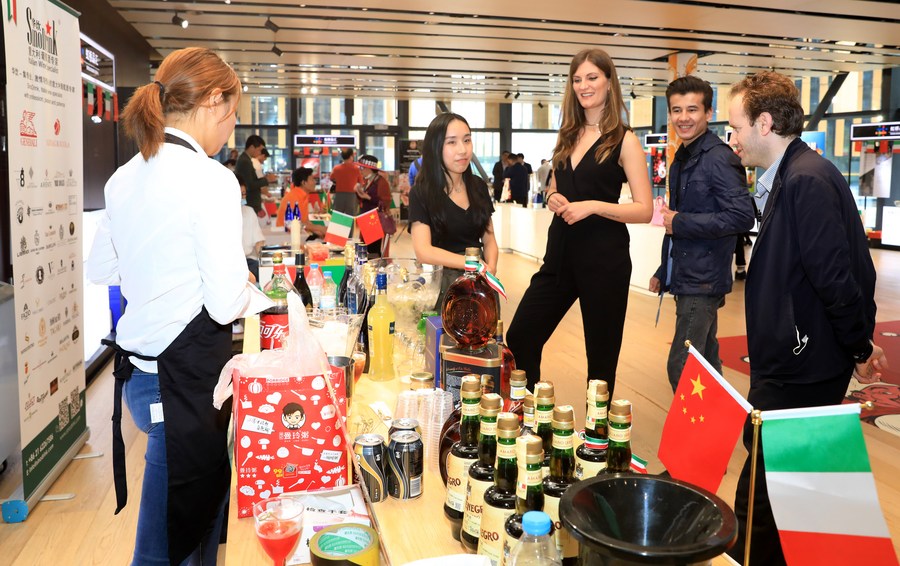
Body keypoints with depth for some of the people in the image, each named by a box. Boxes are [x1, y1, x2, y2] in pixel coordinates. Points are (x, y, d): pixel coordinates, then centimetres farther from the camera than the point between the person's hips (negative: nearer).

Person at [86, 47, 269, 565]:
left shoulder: (126, 177, 6)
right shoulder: (210, 179, -18)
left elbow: (101, 270, 19)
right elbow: (227, 304, -20)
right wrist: (258, 296, 0)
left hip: (137, 371, 8)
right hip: (188, 377, -7)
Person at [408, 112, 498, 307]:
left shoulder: (479, 186, 6)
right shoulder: (421, 193, -8)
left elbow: (489, 239, 9)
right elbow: (423, 251, -16)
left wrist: (490, 267, -11)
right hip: (443, 282, -4)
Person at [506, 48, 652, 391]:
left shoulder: (624, 140, -5)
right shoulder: (568, 135, 12)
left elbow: (644, 210, -9)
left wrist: (593, 206, -21)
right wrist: (552, 197, 1)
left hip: (604, 259, -6)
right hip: (561, 254, 6)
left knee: (601, 355, 5)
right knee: (520, 339, 3)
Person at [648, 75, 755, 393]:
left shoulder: (719, 158, -13)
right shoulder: (682, 159, 15)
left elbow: (742, 216, -23)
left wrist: (680, 222, -17)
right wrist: (664, 272, 20)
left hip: (703, 281, -9)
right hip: (686, 279, 9)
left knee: (681, 368, -10)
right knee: (705, 362, 17)